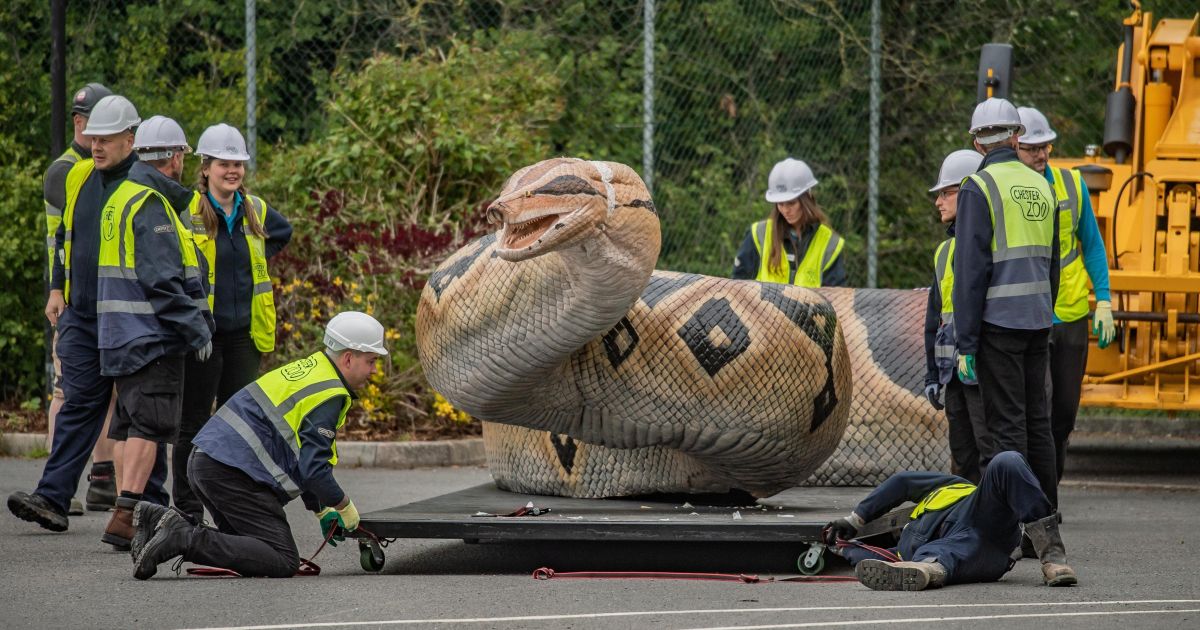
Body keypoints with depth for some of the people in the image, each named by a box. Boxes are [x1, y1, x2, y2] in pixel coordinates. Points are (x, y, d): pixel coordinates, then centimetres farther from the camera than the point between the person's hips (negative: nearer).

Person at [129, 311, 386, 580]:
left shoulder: (306, 368, 21)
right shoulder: (329, 395, -10)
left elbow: (302, 457, 30)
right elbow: (313, 467, -14)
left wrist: (321, 510, 32)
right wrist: (344, 507, 4)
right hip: (234, 474, -10)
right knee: (283, 562, -12)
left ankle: (161, 521, 4)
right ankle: (186, 539, -23)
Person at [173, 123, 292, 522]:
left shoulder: (254, 211, 9)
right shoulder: (186, 212, -9)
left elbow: (282, 232, 30)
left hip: (245, 334, 5)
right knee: (194, 422, 0)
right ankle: (187, 508, 6)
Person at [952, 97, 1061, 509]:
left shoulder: (979, 188, -9)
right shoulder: (1041, 187, 13)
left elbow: (970, 270, -13)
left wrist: (965, 343, -12)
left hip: (999, 320, -6)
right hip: (1038, 320, 6)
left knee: (1005, 427, -7)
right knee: (1037, 420, 12)